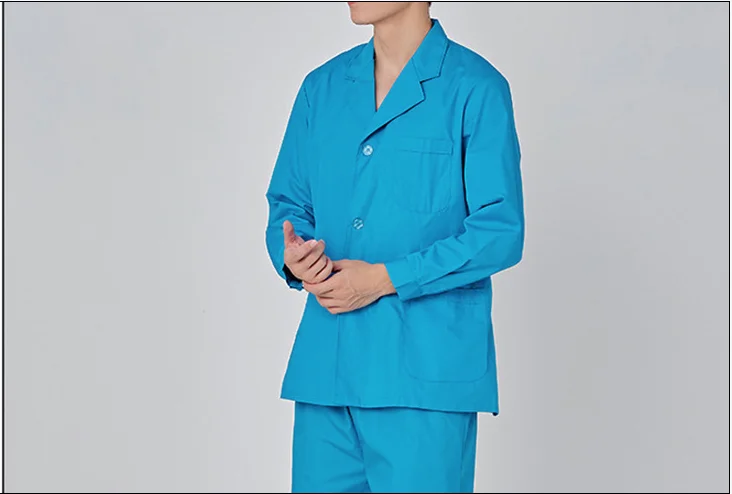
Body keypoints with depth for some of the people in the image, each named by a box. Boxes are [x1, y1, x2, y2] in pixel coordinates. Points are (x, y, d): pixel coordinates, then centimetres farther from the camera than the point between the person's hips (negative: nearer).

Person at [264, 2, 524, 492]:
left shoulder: (475, 87, -5)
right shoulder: (321, 87, 12)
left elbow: (500, 232, -9)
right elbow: (287, 204, 16)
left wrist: (385, 279, -14)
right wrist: (293, 258, -7)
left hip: (425, 375, -5)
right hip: (324, 370, 5)